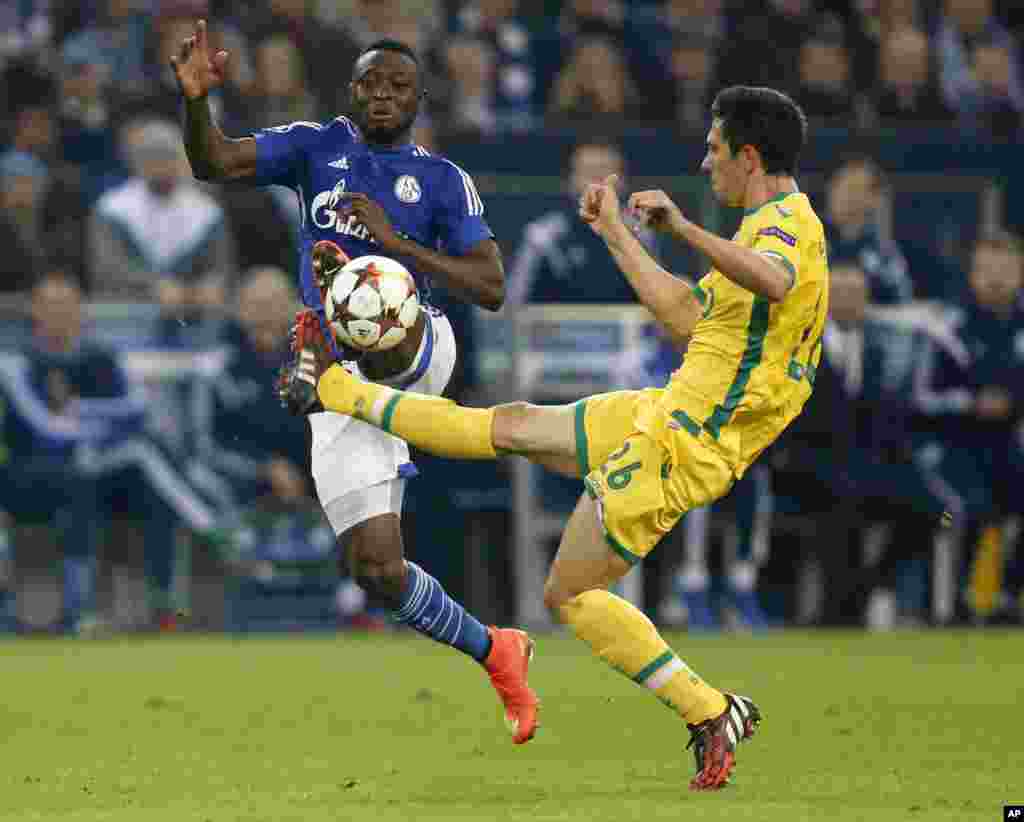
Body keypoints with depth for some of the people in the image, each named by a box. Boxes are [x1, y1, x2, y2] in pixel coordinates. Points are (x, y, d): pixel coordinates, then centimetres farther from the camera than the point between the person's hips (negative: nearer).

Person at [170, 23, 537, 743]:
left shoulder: (443, 180, 7)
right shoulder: (317, 147, 11)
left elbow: (492, 289, -2)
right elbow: (215, 164, -4)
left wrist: (394, 241, -13)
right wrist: (195, 101, -25)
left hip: (415, 351, -2)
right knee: (377, 569, -2)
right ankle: (498, 655, 12)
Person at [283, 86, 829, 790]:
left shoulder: (790, 222, -17)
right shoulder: (777, 225, 16)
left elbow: (773, 282, -43)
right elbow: (688, 320, 24)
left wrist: (681, 224, -45)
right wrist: (618, 236, 27)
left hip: (683, 442, -9)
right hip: (672, 409, 9)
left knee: (569, 594, -3)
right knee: (514, 425, 22)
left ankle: (711, 714, 0)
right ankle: (336, 391, 34)